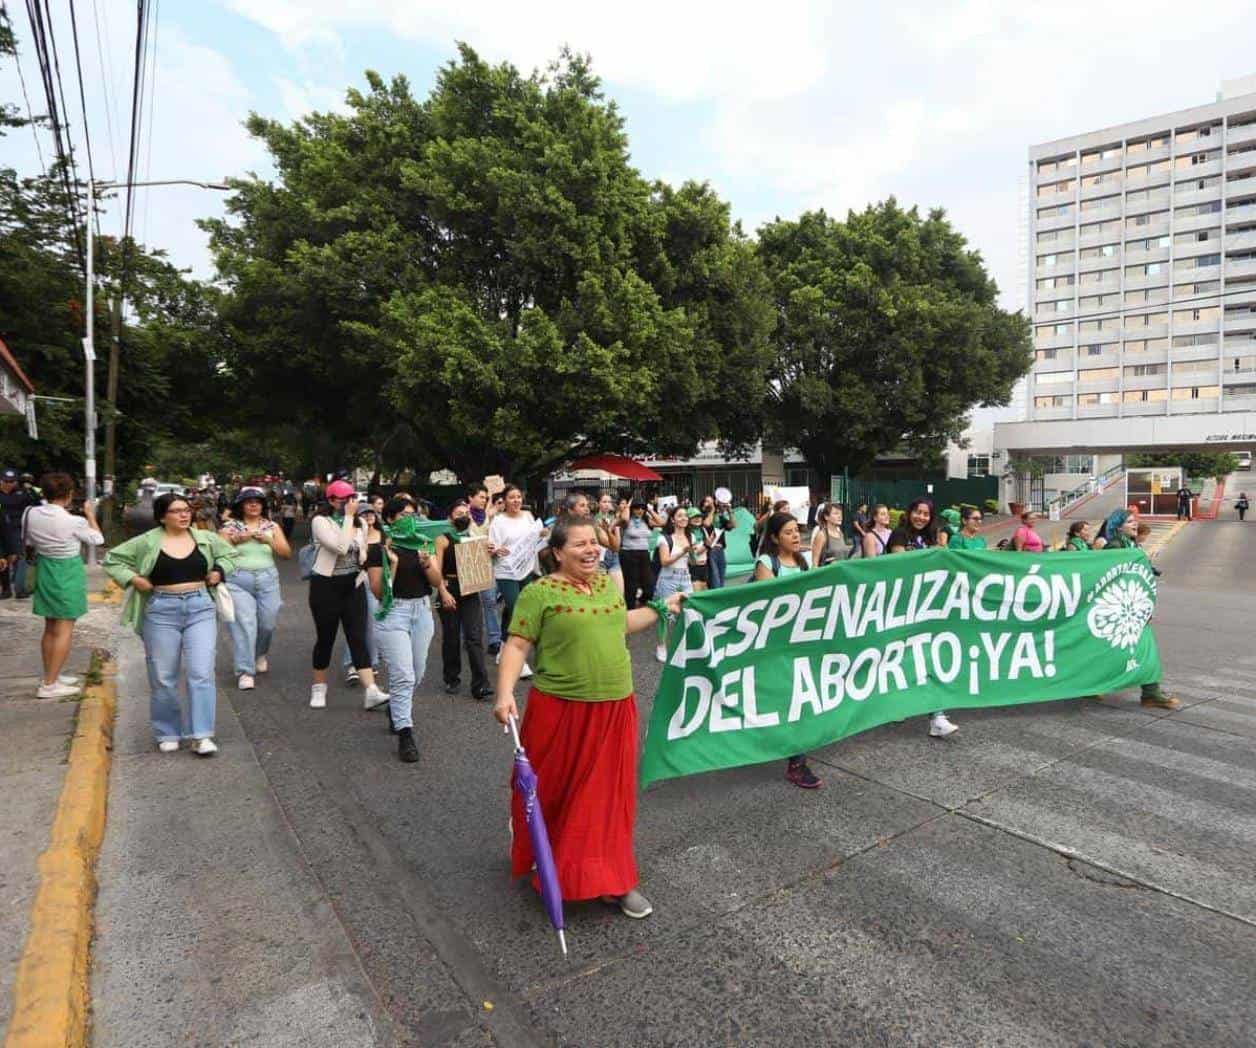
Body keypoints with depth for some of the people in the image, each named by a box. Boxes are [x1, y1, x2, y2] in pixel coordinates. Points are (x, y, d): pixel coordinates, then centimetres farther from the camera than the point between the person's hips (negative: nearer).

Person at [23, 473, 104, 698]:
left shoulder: (32, 514, -5)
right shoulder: (74, 521, -22)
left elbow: (29, 542, 9)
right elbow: (98, 539, -5)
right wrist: (90, 514, 5)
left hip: (44, 570, 7)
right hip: (67, 573, -7)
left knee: (50, 628, 18)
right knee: (64, 630, 0)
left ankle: (51, 676, 29)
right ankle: (49, 685, 1)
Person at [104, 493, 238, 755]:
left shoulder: (206, 538, 5)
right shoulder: (147, 542, -1)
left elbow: (229, 553, 21)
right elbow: (112, 559, 8)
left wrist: (220, 571, 4)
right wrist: (133, 579, -6)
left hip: (200, 608, 1)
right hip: (161, 611, -1)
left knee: (201, 673, -6)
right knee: (163, 678, 7)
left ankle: (201, 735, -1)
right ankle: (168, 734, 23)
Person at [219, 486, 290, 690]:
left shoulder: (271, 526, 9)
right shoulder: (230, 526, 5)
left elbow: (287, 553, 5)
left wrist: (268, 540, -9)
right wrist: (237, 539, -13)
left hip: (267, 580, 2)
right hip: (238, 581, -2)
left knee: (268, 623, 5)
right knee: (244, 624, -11)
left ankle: (261, 655, 36)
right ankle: (244, 672, -5)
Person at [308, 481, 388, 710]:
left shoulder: (359, 523, 9)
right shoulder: (320, 521, -9)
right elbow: (340, 547, -24)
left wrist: (365, 558, 2)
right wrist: (348, 516, -19)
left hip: (354, 585, 4)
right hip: (326, 586, -4)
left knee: (358, 638, -4)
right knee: (325, 638, 7)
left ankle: (371, 692, -11)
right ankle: (319, 687, 28)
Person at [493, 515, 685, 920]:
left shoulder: (608, 583, 10)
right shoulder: (540, 593, -11)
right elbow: (516, 645, -13)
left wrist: (661, 608, 27)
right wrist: (505, 693, -25)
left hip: (614, 708, 5)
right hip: (562, 711, -5)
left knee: (607, 794, 13)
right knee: (556, 792, 12)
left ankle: (610, 879, 27)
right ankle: (546, 864, 39)